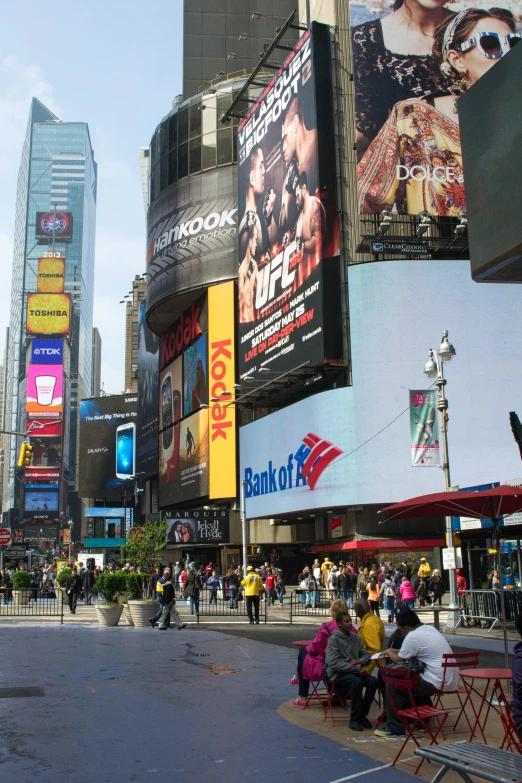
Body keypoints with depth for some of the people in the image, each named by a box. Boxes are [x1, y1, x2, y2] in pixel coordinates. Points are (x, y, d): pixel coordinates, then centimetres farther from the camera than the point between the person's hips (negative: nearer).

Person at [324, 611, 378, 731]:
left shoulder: (356, 638, 10)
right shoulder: (334, 639, -9)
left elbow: (366, 655, 14)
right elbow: (334, 663, -18)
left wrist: (359, 661, -11)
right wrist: (357, 668, -21)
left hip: (354, 671, 6)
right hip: (337, 673, -6)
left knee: (373, 681, -20)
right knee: (357, 682, -33)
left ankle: (362, 714, -6)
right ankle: (354, 719, -19)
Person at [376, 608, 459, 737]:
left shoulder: (413, 637, -14)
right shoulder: (430, 628, 12)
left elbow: (398, 659, -2)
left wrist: (388, 652, 18)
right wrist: (394, 651, 29)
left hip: (438, 683, -9)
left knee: (393, 686, -1)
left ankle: (394, 728, 3)